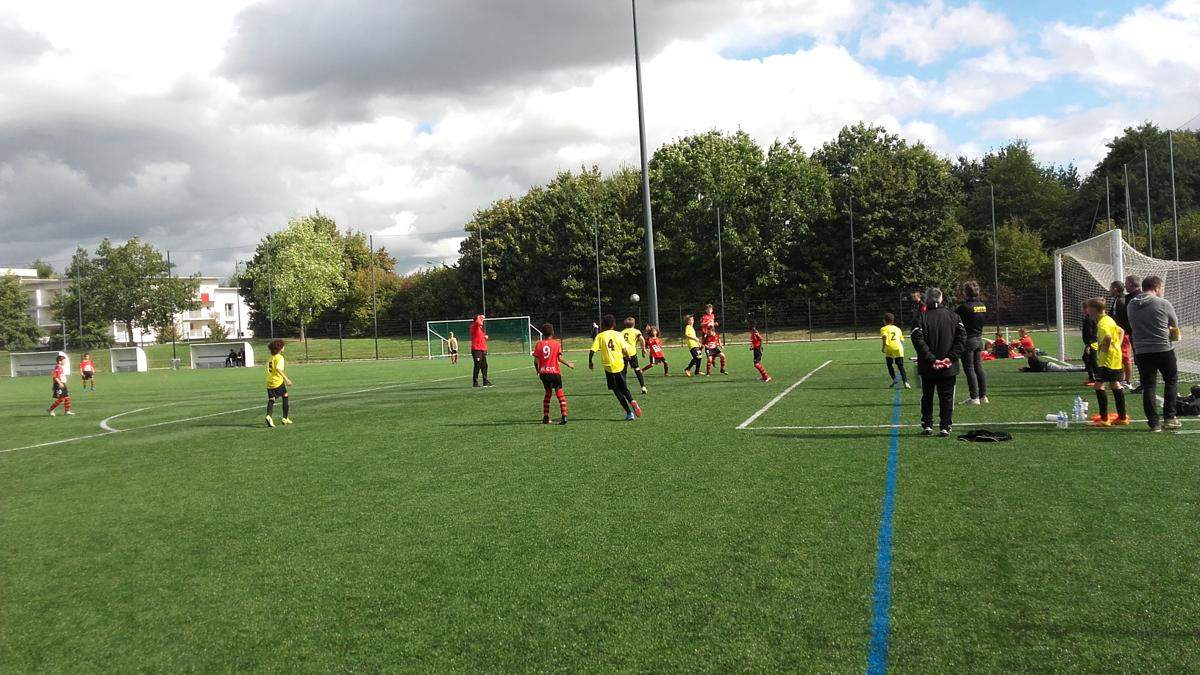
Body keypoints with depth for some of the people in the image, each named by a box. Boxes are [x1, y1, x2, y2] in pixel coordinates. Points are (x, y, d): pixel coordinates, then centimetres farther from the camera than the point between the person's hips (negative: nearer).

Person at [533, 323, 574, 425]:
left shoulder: (539, 344, 3)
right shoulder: (556, 343, -1)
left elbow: (536, 361, -1)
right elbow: (560, 358, -9)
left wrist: (538, 371, 14)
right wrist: (568, 364, 7)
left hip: (543, 373, 3)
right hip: (555, 372, -3)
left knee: (548, 393, 18)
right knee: (560, 394, 1)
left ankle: (546, 417, 17)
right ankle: (564, 416, -11)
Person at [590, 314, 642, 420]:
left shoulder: (600, 336, -1)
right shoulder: (618, 335, 1)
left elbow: (592, 351, -7)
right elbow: (625, 350, -5)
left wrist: (590, 362, 9)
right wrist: (626, 356, 16)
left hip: (609, 367, -1)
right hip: (620, 365, 1)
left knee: (617, 391, 8)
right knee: (624, 389, 14)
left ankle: (629, 412, 1)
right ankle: (632, 401, -17)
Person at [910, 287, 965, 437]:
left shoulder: (921, 318, -6)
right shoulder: (953, 316, 2)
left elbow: (918, 340, -16)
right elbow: (962, 336, -5)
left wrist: (931, 359, -15)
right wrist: (951, 357, -9)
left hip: (927, 368, -1)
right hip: (949, 368, 1)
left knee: (927, 396, 12)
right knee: (947, 397, 7)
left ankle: (927, 426, 13)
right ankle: (945, 427, 5)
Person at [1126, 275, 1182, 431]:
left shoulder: (1130, 305, 6)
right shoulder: (1163, 303, -7)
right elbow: (1175, 325, 4)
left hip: (1141, 352, 3)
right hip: (1164, 349, -3)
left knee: (1148, 386, 5)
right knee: (1171, 381, 16)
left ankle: (1154, 423, 5)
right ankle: (1169, 418, 12)